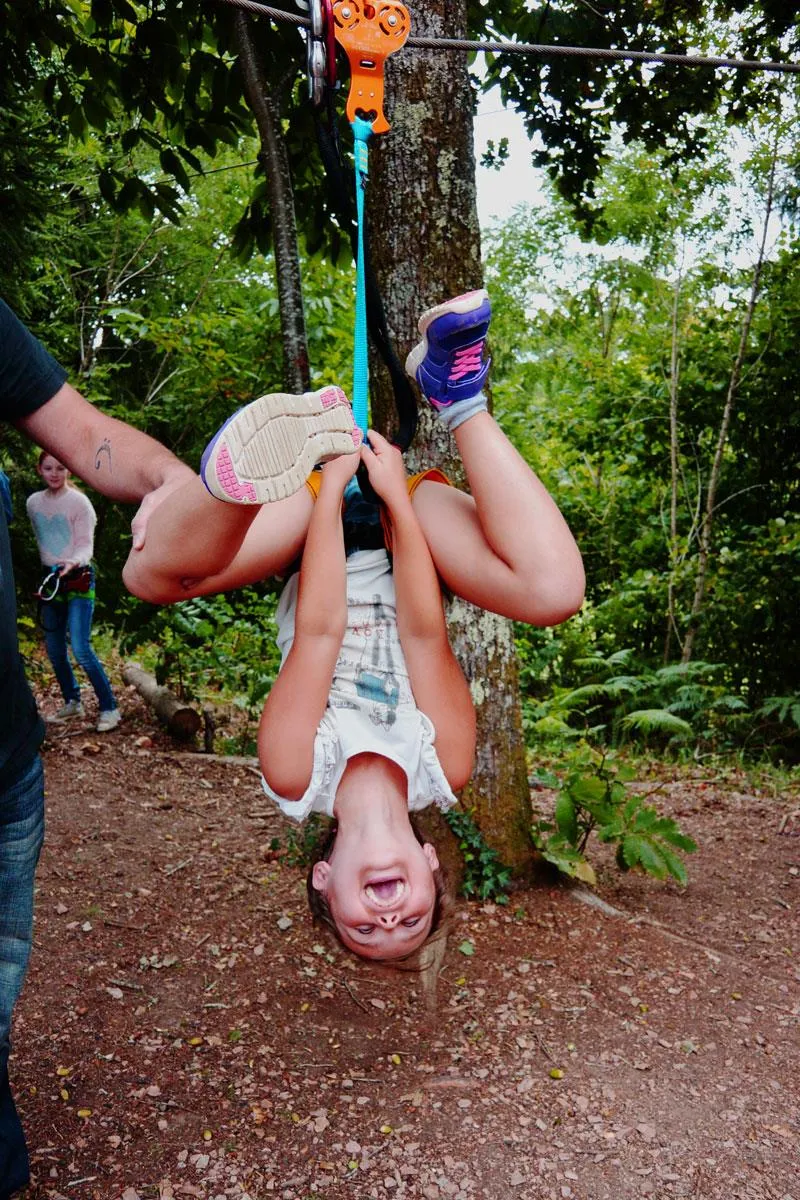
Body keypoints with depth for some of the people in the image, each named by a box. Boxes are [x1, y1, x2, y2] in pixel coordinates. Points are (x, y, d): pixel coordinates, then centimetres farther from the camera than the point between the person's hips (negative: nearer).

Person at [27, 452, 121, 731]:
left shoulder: (79, 502, -10)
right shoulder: (33, 502, 6)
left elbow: (86, 545, -13)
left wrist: (73, 562, -32)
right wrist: (47, 572, 13)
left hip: (78, 580, -6)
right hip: (50, 579, 6)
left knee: (81, 649, -15)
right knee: (54, 650, 11)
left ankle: (109, 708, -4)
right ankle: (72, 702, 29)